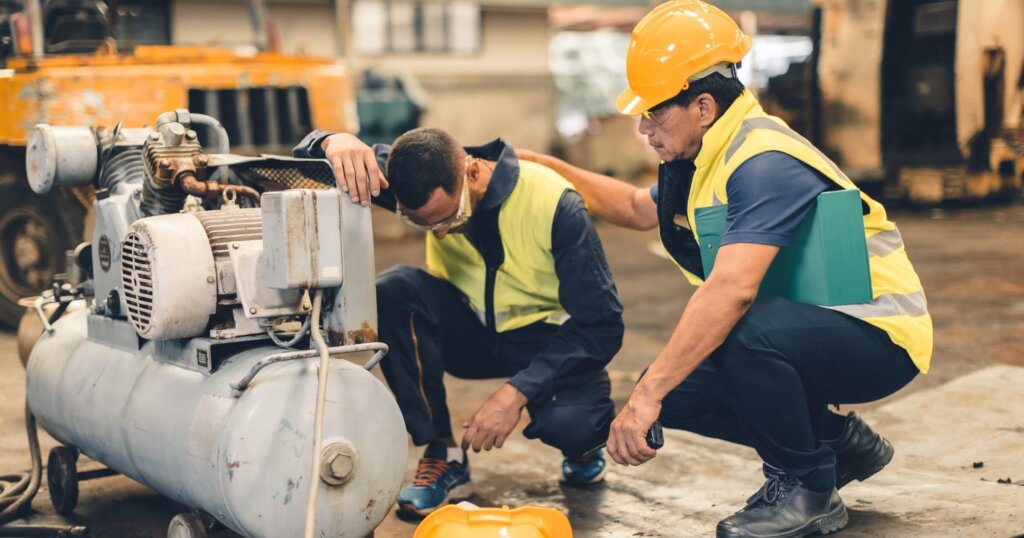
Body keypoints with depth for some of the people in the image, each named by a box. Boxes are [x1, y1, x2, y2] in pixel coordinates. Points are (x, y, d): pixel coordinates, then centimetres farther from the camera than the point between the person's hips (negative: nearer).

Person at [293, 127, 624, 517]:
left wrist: (517, 392, -33)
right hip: (474, 333, 4)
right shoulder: (422, 173, -15)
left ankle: (580, 445, 5)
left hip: (550, 339, -3)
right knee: (394, 290, -26)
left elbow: (601, 323, -23)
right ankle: (443, 456, -15)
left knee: (571, 422, -36)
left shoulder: (555, 204, -26)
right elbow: (308, 157, -12)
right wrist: (335, 142, -39)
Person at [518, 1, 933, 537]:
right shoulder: (704, 158, 4)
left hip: (878, 337, -9)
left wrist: (647, 395, -39)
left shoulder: (764, 165, -26)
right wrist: (550, 168, 17)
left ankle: (806, 490, -10)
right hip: (802, 332, 9)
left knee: (742, 331, -36)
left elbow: (730, 292, -39)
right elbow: (639, 208, 24)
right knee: (674, 391, -1)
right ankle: (839, 443, 15)